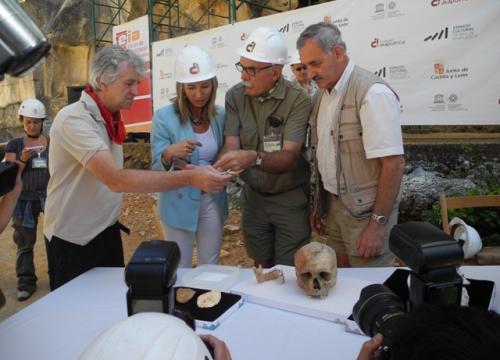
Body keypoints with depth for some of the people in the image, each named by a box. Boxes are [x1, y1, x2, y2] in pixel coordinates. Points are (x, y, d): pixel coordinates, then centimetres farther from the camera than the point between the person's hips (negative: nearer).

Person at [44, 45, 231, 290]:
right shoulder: (73, 118, -23)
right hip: (72, 241, -7)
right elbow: (116, 180, -34)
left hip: (108, 231, 7)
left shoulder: (110, 118, 4)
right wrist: (189, 178, -37)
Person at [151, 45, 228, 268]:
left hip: (212, 201, 3)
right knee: (179, 269, 11)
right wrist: (169, 154, -32)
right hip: (179, 203, -3)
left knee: (210, 268, 16)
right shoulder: (164, 116, -11)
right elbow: (156, 168, -10)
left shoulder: (220, 116, -1)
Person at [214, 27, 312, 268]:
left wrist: (253, 158, -45)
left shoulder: (298, 100, -18)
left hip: (291, 199, -3)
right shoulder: (235, 97, -6)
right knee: (261, 267, 18)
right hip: (253, 196, 4)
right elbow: (231, 146, -12)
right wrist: (215, 168, -34)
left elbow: (290, 158, -26)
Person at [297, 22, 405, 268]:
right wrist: (318, 204, 13)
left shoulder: (372, 93, -17)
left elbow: (394, 163, -20)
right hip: (333, 205, 7)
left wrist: (378, 223, -18)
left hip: (365, 211, -7)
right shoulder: (323, 94, 7)